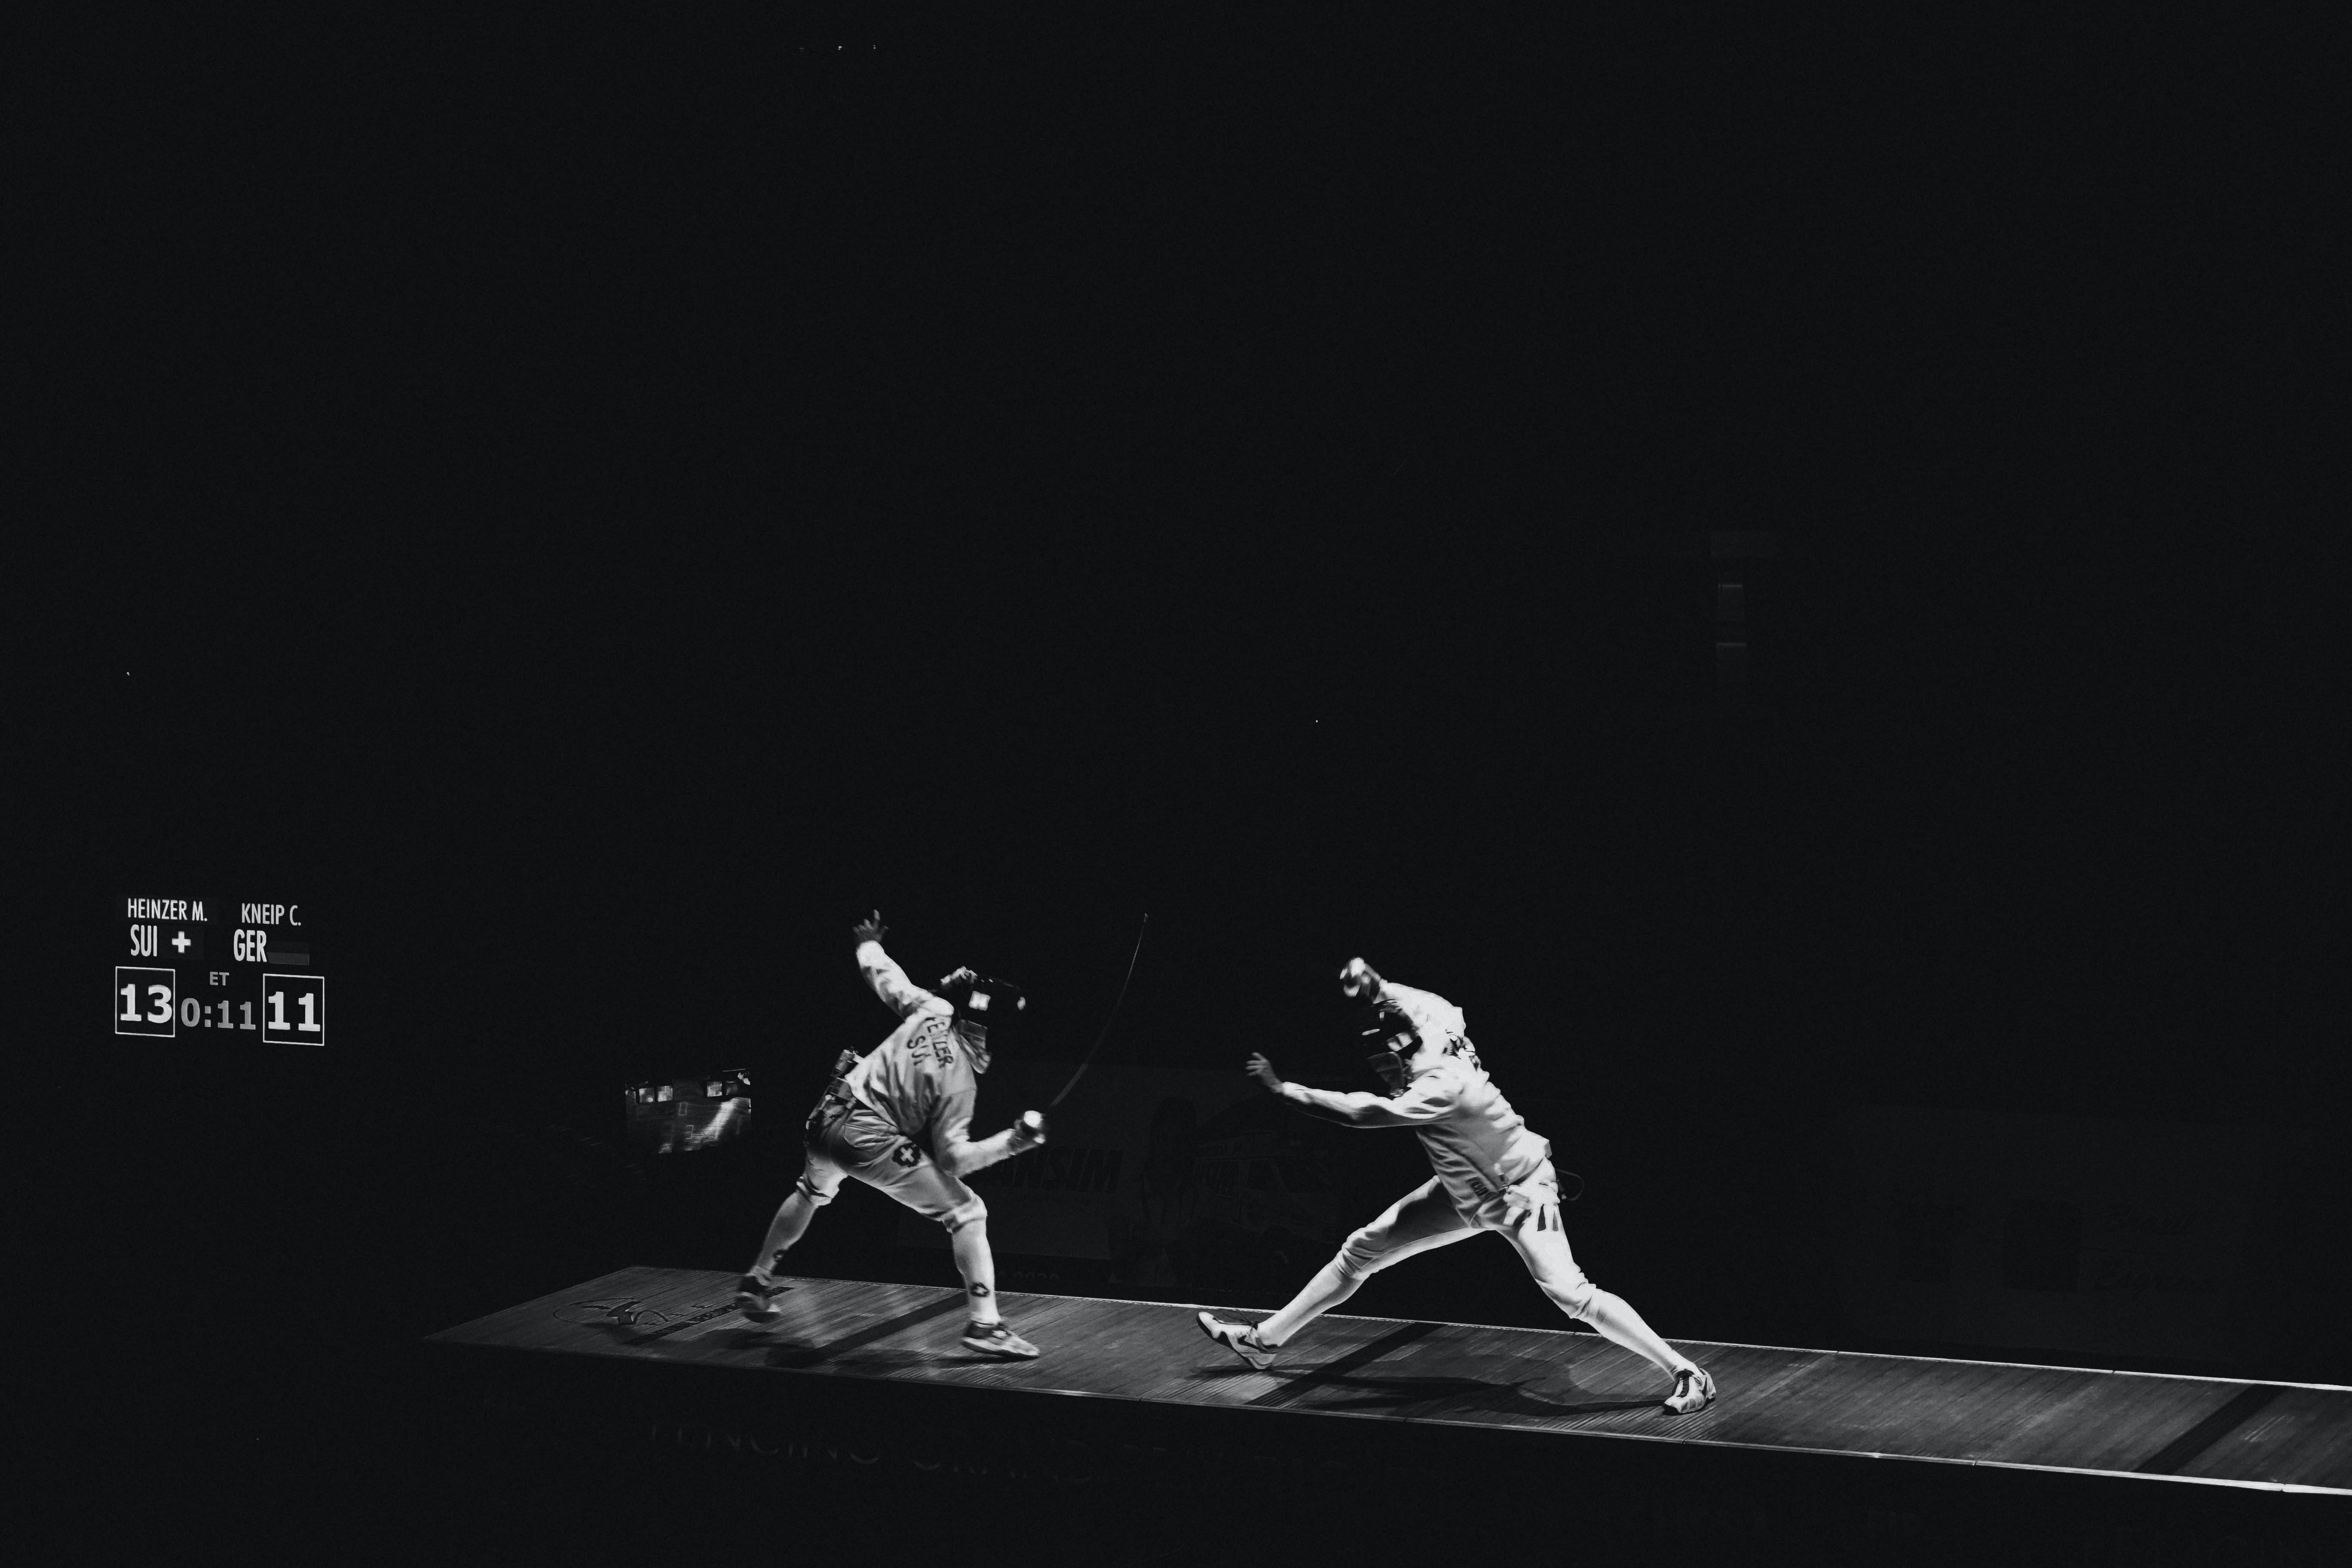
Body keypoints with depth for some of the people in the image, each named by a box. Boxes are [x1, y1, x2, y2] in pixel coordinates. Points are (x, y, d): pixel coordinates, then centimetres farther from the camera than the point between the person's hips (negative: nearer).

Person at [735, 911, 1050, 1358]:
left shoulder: (933, 1009, -3)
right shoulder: (959, 1079, -13)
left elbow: (884, 976, 14)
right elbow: (952, 1158, -15)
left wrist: (869, 943, 35)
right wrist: (1014, 1141, -17)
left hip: (829, 1121, 7)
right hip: (872, 1142, -7)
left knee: (811, 1193, 37)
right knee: (968, 1213, -2)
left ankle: (756, 1283, 45)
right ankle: (985, 1324, -11)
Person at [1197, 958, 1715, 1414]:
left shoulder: (1445, 1087, -36)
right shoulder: (1432, 1056, -14)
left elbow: (1359, 1113, -36)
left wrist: (1283, 1088, -28)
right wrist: (1370, 985, -19)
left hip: (1519, 1196, -9)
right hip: (1467, 1192, 9)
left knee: (1568, 1292, -23)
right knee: (1362, 1250, 7)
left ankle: (1687, 1374, -14)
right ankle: (1265, 1341, 18)